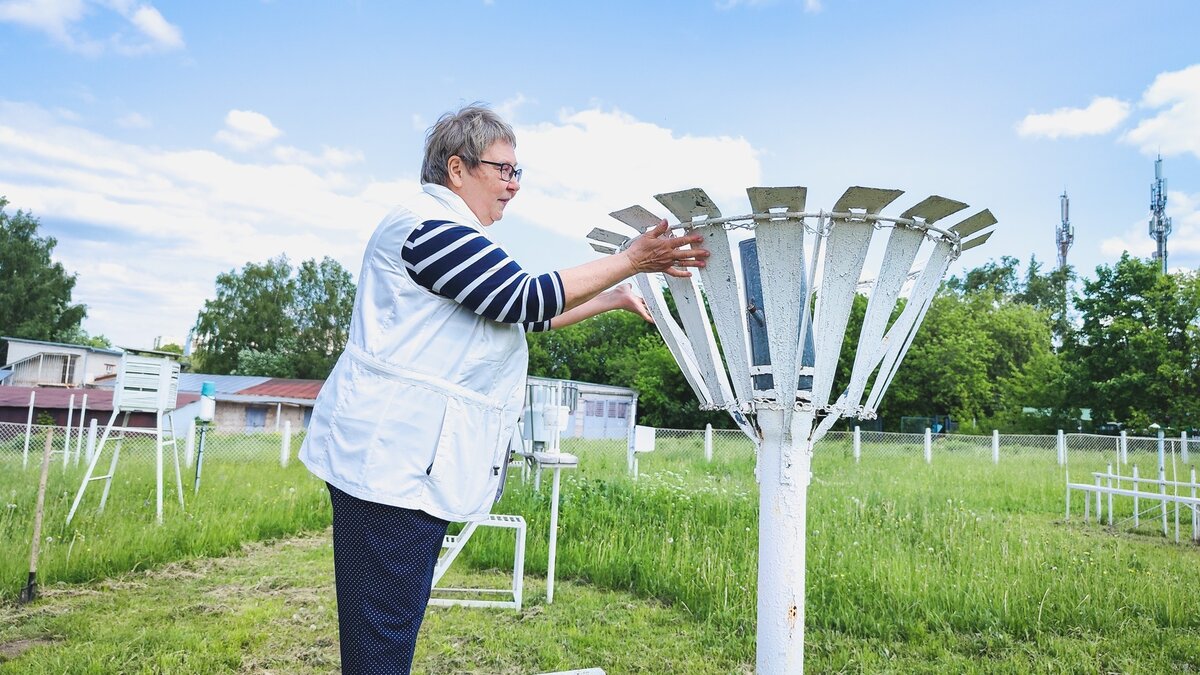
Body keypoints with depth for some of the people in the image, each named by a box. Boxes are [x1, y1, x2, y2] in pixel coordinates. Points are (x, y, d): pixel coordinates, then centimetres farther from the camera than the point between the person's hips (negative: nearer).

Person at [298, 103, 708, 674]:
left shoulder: (451, 232, 22)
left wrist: (616, 297, 20)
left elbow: (526, 314, 22)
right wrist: (631, 260, -11)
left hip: (415, 462, 11)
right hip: (389, 459, -11)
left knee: (398, 628, 16)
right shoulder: (429, 225, -12)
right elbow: (525, 299, -17)